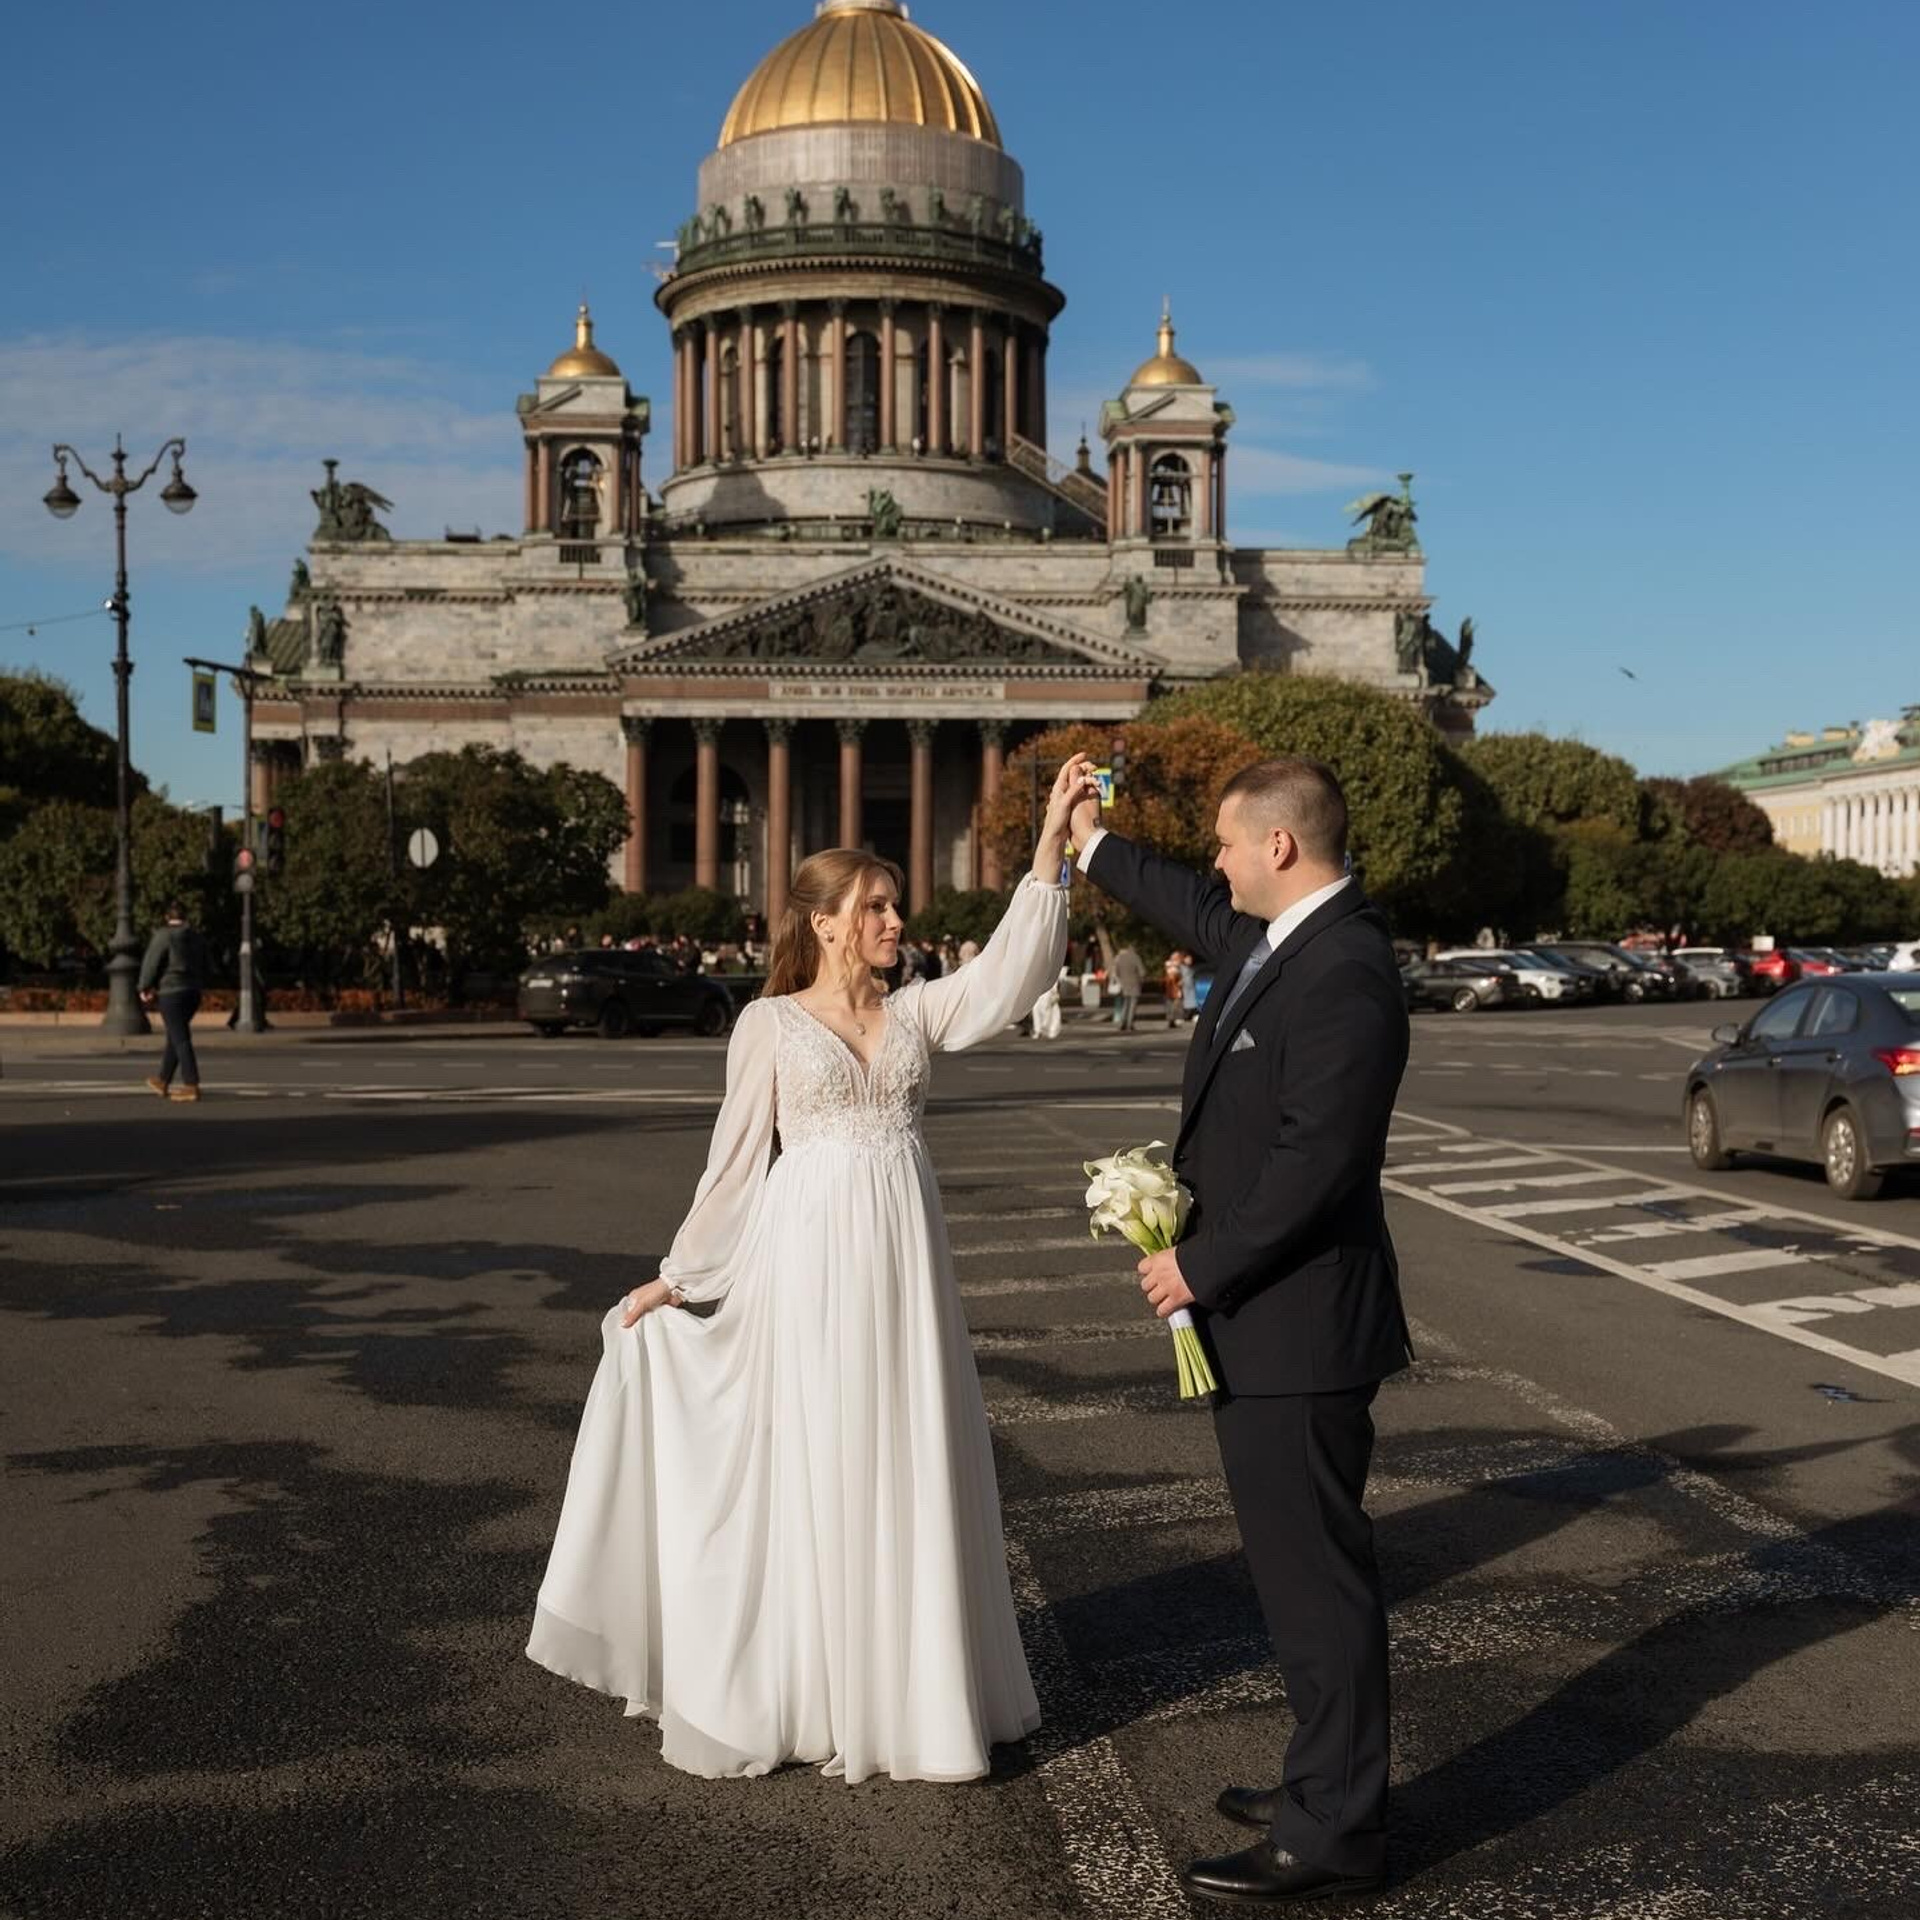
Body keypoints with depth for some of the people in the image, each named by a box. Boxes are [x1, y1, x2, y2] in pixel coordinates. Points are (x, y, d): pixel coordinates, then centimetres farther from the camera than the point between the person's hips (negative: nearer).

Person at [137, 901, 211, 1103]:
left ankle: (192, 1086, -13)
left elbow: (151, 963, -8)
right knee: (174, 1037, 17)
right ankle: (163, 1082, 26)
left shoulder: (164, 936, -9)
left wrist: (144, 988, 4)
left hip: (171, 992, -7)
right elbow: (204, 969, 17)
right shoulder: (197, 938, 12)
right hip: (193, 992, 7)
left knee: (180, 1039, -8)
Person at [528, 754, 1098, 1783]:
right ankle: (803, 1698, 16)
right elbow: (736, 1159, 5)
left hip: (903, 1263, 4)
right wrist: (678, 1275, 6)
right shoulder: (769, 1022, 1)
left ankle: (903, 1688, 21)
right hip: (809, 1262, -3)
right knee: (810, 1473, 2)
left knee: (908, 1468, 7)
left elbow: (1013, 968, -7)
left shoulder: (917, 1011, 8)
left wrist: (1051, 840, -14)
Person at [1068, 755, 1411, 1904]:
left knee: (1317, 1574, 0)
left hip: (1297, 1325, -10)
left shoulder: (1344, 972, -21)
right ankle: (1329, 1780, 32)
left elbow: (1315, 1162, -25)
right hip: (1266, 1317, 10)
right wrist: (1094, 844, 43)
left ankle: (1334, 1833, 12)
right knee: (1302, 1564, 18)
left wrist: (1201, 1267, -15)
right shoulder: (1277, 935, 9)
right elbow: (1197, 911, 31)